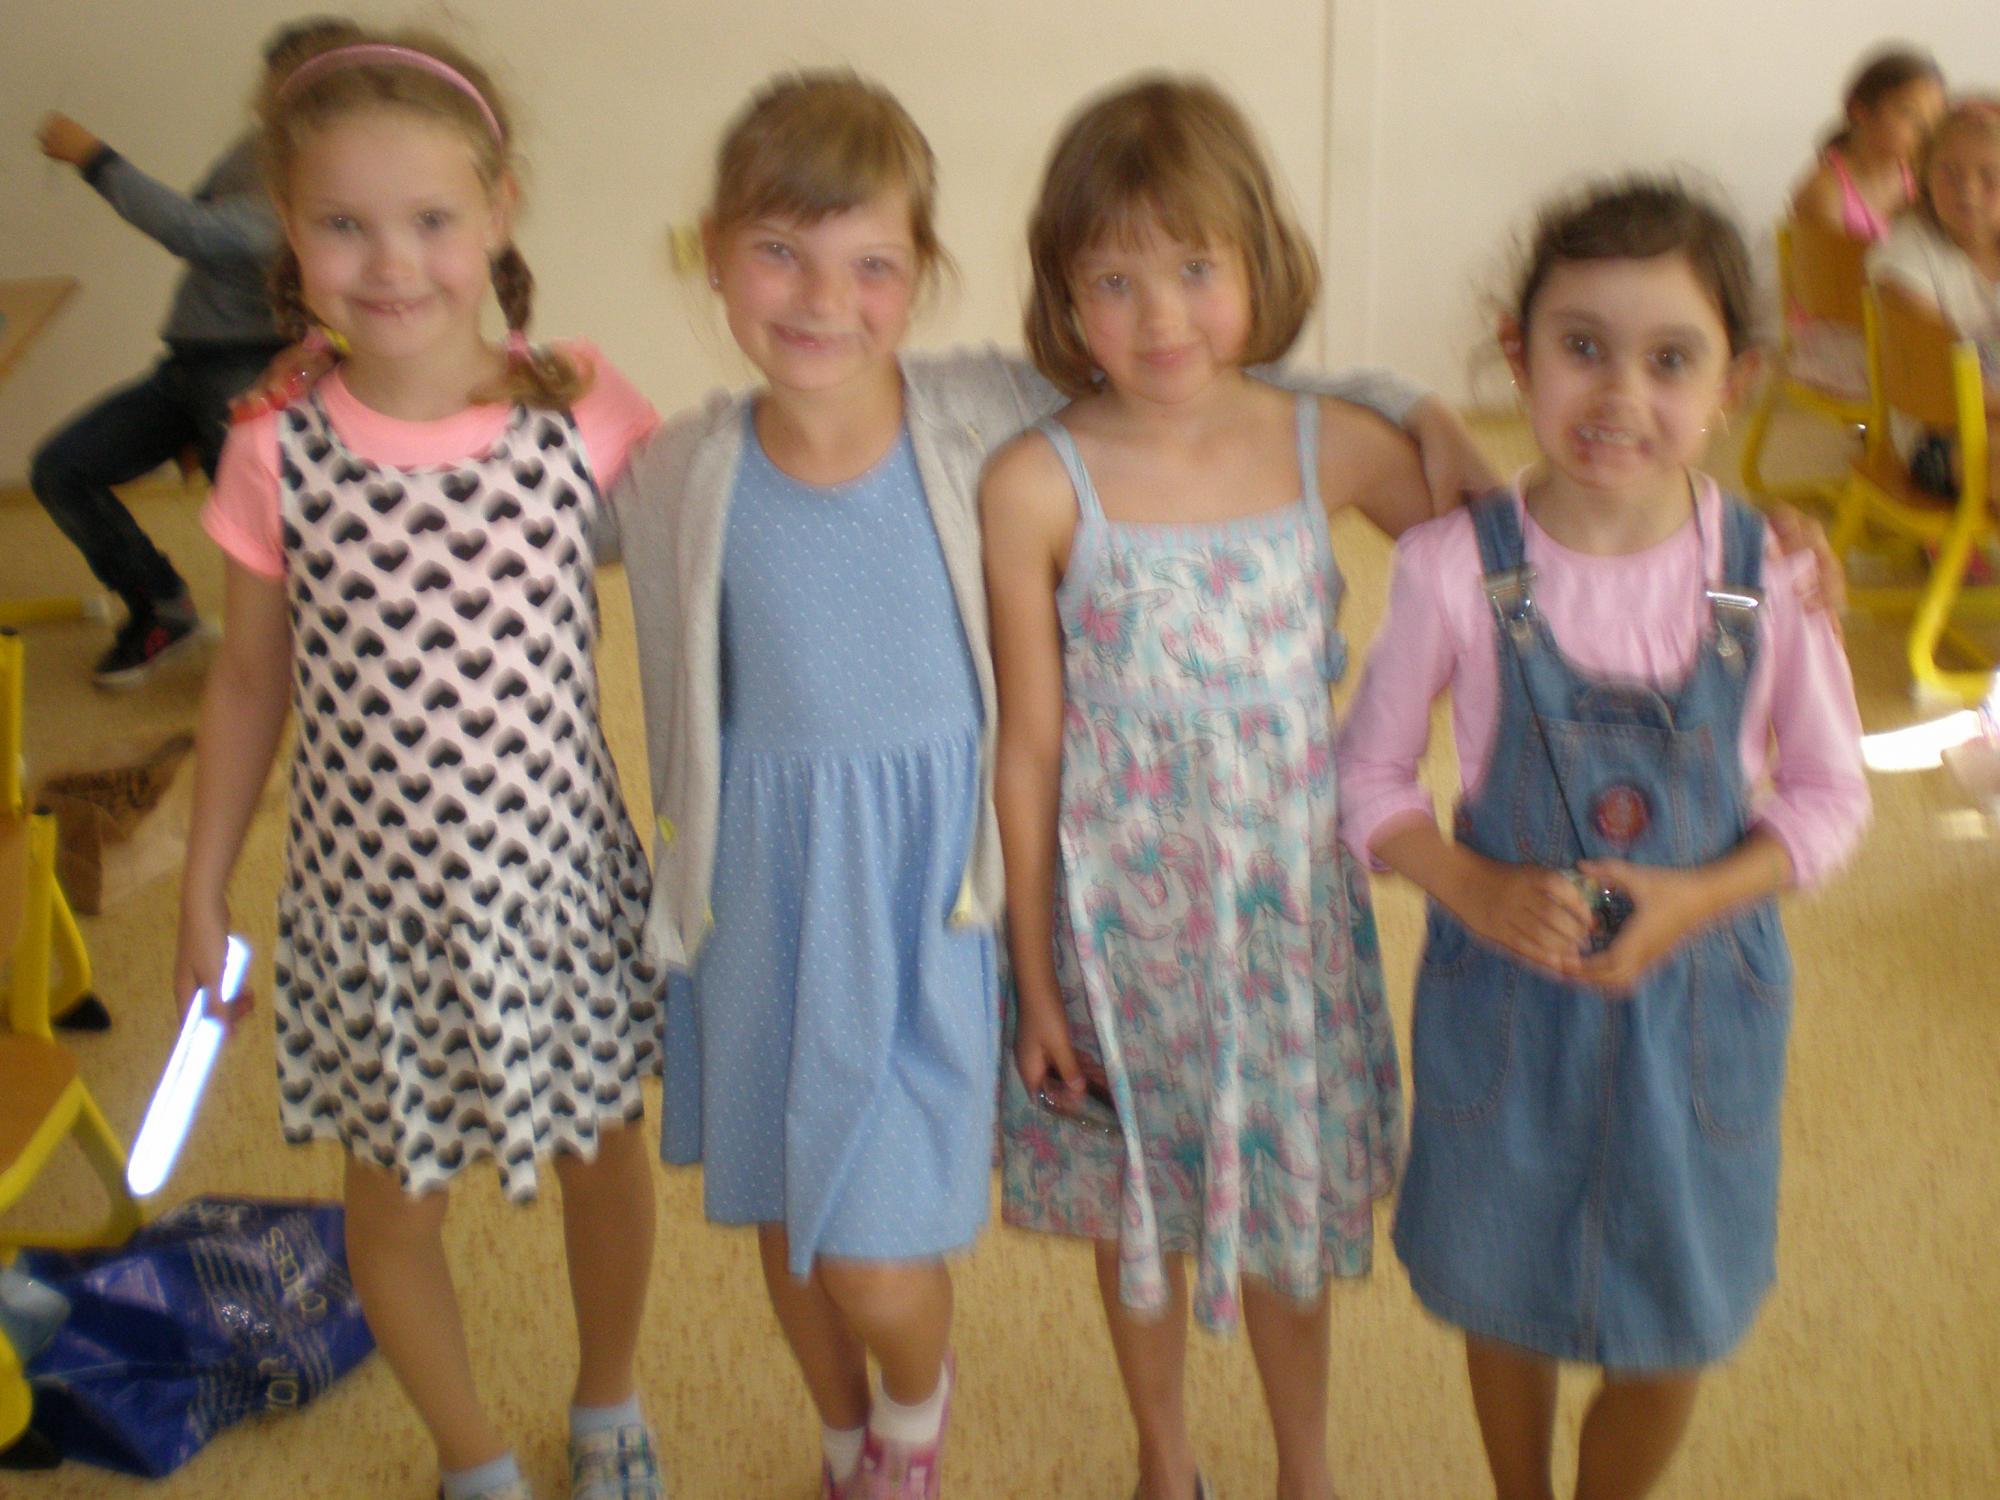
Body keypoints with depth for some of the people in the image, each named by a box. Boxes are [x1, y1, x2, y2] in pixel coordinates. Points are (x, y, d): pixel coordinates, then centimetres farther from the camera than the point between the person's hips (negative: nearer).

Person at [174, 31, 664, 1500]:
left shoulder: (588, 413, -13)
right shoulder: (277, 457, -11)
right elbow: (251, 682, 1)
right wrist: (205, 886, 7)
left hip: (561, 875, 0)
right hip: (370, 895, 0)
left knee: (604, 1153, 20)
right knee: (397, 1200, 15)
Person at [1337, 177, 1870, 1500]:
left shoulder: (1769, 575, -13)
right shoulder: (1457, 568, -16)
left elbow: (1828, 794, -1)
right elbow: (1371, 776, -5)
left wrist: (1697, 896, -17)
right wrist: (1480, 892, -21)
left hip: (1700, 992, 1)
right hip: (1507, 994, -1)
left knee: (1672, 1327, 16)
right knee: (1506, 1296, 19)